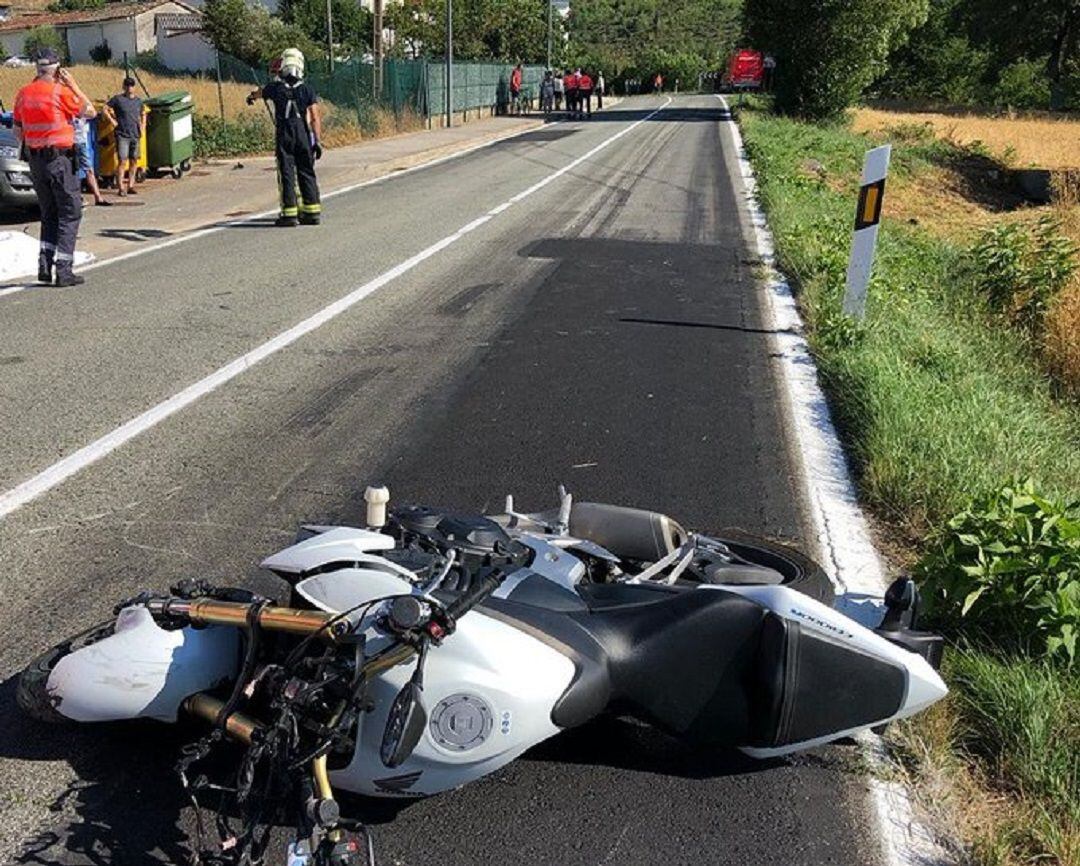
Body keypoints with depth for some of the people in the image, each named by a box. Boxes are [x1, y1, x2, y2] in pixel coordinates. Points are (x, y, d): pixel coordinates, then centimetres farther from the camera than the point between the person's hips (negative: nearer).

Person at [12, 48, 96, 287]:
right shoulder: (61, 92, -12)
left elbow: (18, 131, 12)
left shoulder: (24, 94, 7)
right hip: (60, 158, -6)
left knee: (49, 214, 17)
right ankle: (63, 270, -4)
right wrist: (73, 85, 2)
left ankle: (44, 265, 6)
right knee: (70, 214, 1)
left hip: (35, 160, 6)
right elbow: (90, 112, -1)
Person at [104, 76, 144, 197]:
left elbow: (143, 115, 28)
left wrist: (143, 126, 14)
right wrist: (112, 120, -6)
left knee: (134, 161, 7)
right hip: (122, 135, -5)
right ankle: (121, 188, -7)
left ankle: (130, 186, 15)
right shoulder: (118, 99, -2)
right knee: (122, 161, -9)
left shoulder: (138, 101, 12)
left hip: (135, 136, 5)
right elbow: (105, 109, 0)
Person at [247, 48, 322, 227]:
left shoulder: (275, 87, 1)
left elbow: (260, 93, 25)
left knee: (286, 173, 1)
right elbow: (315, 117, -5)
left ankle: (289, 214, -2)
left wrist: (251, 96, 48)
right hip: (304, 135, 2)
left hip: (283, 136, -2)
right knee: (307, 173, 9)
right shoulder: (307, 90, 1)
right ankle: (312, 212, 9)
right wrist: (318, 141, -2)